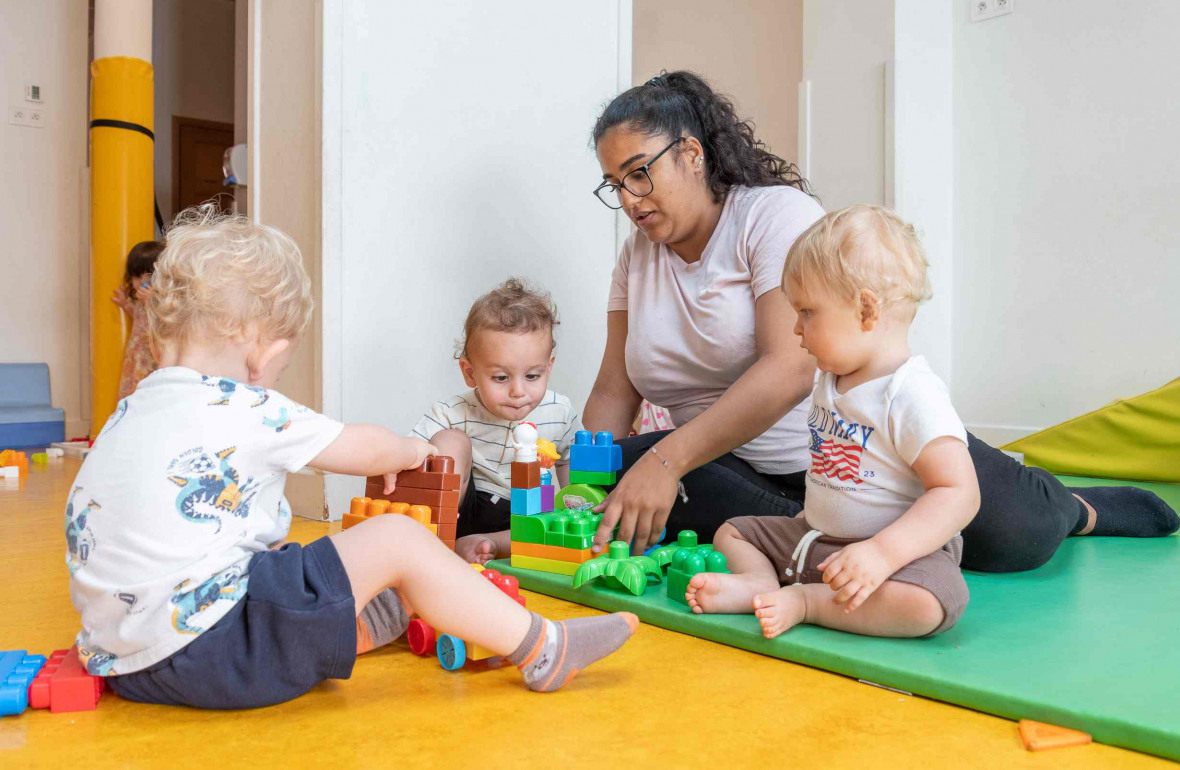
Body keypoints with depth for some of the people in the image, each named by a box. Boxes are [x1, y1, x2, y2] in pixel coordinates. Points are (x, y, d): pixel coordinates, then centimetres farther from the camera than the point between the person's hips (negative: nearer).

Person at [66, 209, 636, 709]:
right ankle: (540, 651, 0)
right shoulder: (247, 413, -12)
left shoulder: (131, 411, 13)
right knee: (396, 541, -9)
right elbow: (368, 450, 1)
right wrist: (411, 451, 24)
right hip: (204, 650, -9)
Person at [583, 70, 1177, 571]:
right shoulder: (637, 257, 9)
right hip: (744, 468, 5)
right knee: (629, 464, -24)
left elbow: (790, 368, -25)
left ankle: (1070, 508, 14)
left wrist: (668, 458, -34)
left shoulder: (777, 212, -11)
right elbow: (615, 391, 5)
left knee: (1007, 533, -24)